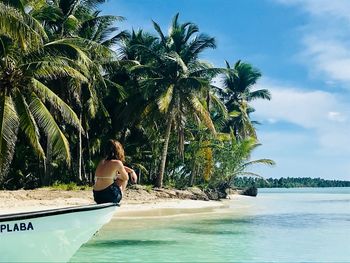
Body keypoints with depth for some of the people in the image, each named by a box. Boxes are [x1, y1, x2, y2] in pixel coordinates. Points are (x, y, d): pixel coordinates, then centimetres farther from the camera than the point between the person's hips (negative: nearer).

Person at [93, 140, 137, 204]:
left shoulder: (102, 162, 13)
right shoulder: (117, 163, -8)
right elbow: (126, 178, 7)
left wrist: (132, 171, 24)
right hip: (109, 197, -6)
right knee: (124, 177, 21)